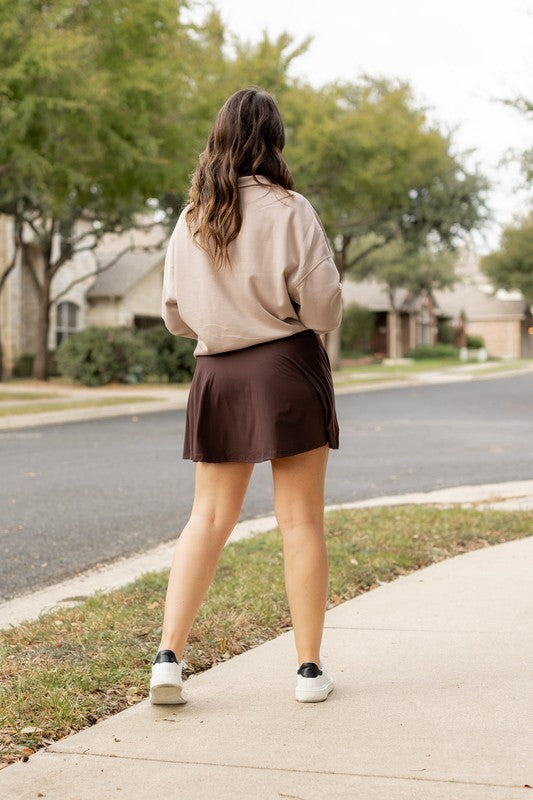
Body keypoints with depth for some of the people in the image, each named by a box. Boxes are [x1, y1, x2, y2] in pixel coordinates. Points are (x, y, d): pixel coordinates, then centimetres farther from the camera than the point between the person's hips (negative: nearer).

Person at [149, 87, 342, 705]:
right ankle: (309, 668, 10)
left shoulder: (191, 219, 5)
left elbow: (175, 314, 9)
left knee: (209, 517, 9)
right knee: (301, 521, 3)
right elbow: (323, 306, -11)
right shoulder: (289, 211, -9)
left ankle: (168, 655, 1)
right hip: (288, 366, -4)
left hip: (218, 375, 4)